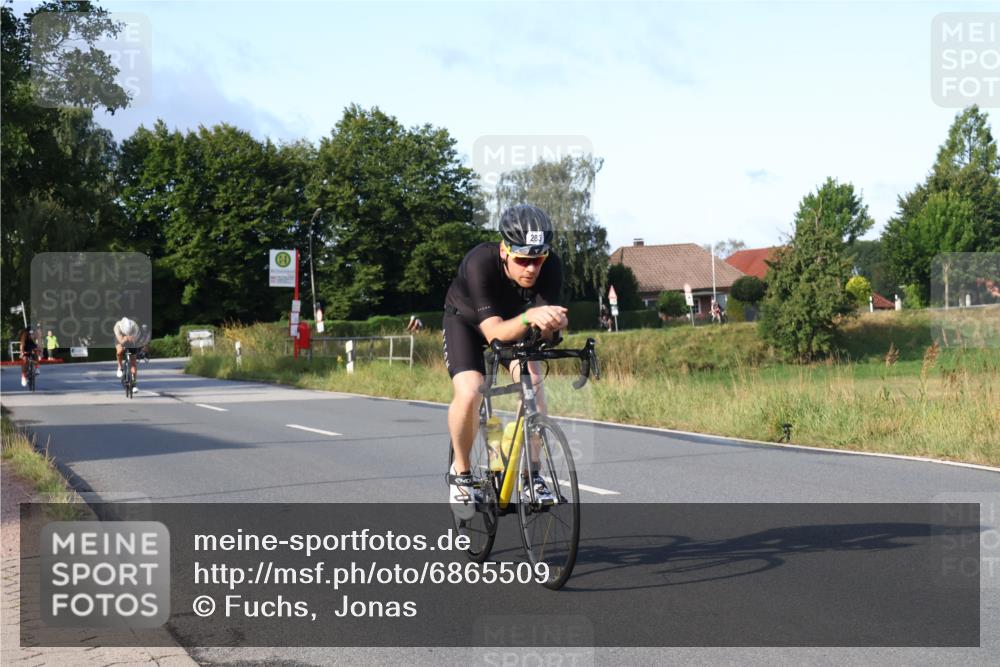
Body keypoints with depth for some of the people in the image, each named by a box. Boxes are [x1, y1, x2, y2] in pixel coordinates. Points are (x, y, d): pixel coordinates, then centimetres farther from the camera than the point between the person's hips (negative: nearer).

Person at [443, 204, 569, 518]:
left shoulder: (551, 266, -31)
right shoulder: (480, 263, -40)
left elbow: (545, 325, -34)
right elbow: (494, 333, -45)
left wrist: (552, 321, -58)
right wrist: (528, 317, -64)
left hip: (513, 319, 3)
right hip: (467, 319, -3)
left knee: (532, 381, -23)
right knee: (468, 394, -25)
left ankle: (532, 473, -8)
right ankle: (460, 472, 0)